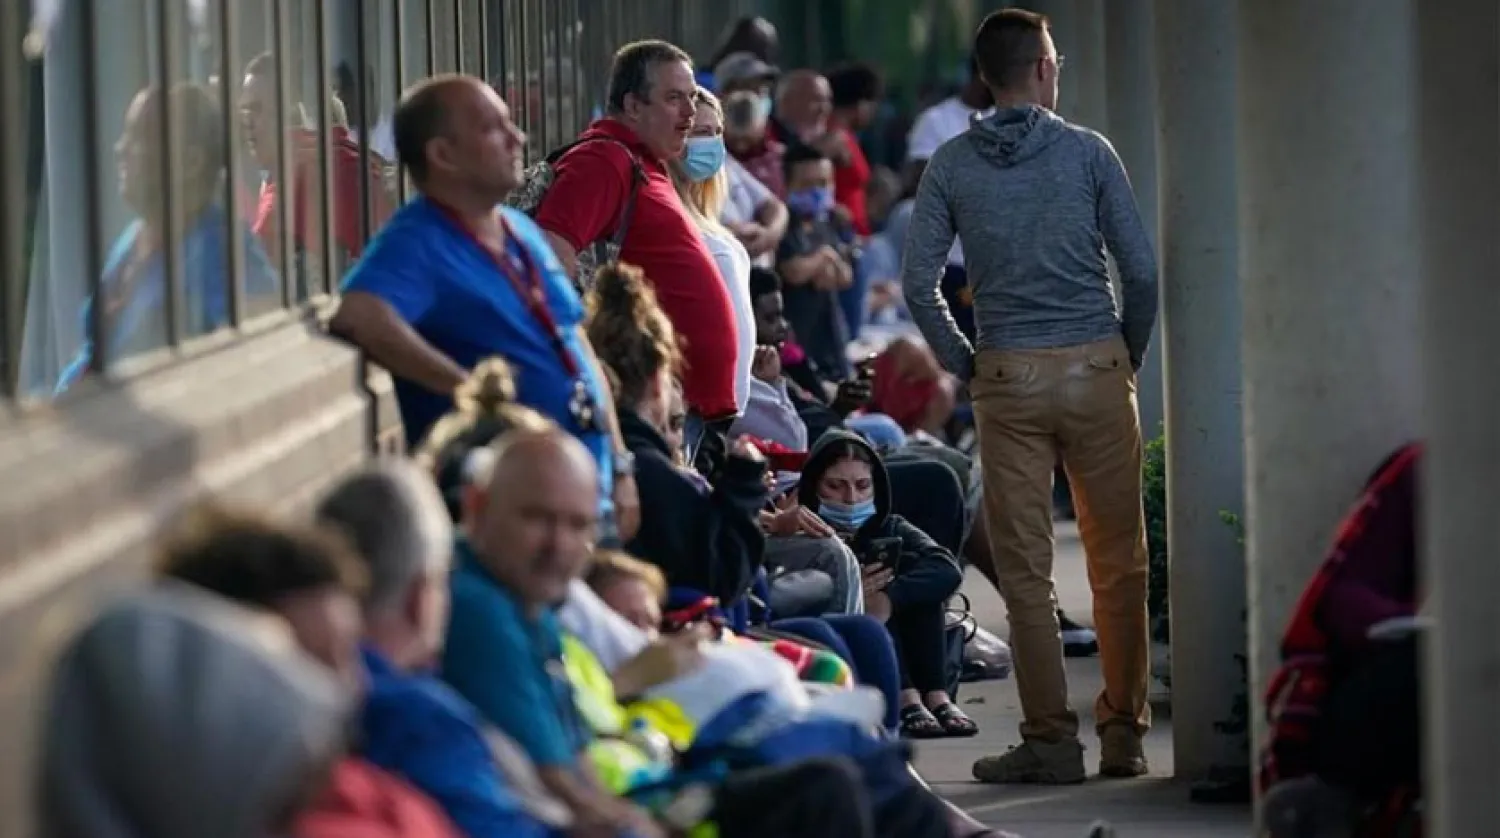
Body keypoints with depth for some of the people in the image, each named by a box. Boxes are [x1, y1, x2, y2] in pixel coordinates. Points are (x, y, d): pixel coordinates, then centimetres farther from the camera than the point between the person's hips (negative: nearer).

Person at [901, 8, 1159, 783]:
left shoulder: (951, 165, 3)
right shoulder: (1087, 152, 0)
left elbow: (918, 283, -1)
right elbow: (1141, 269, -3)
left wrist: (964, 365, 9)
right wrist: (1128, 355, 11)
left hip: (1007, 378, 1)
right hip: (1095, 369, 0)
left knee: (1025, 570, 4)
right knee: (1118, 561, 8)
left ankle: (1051, 740, 3)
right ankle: (1123, 732, 10)